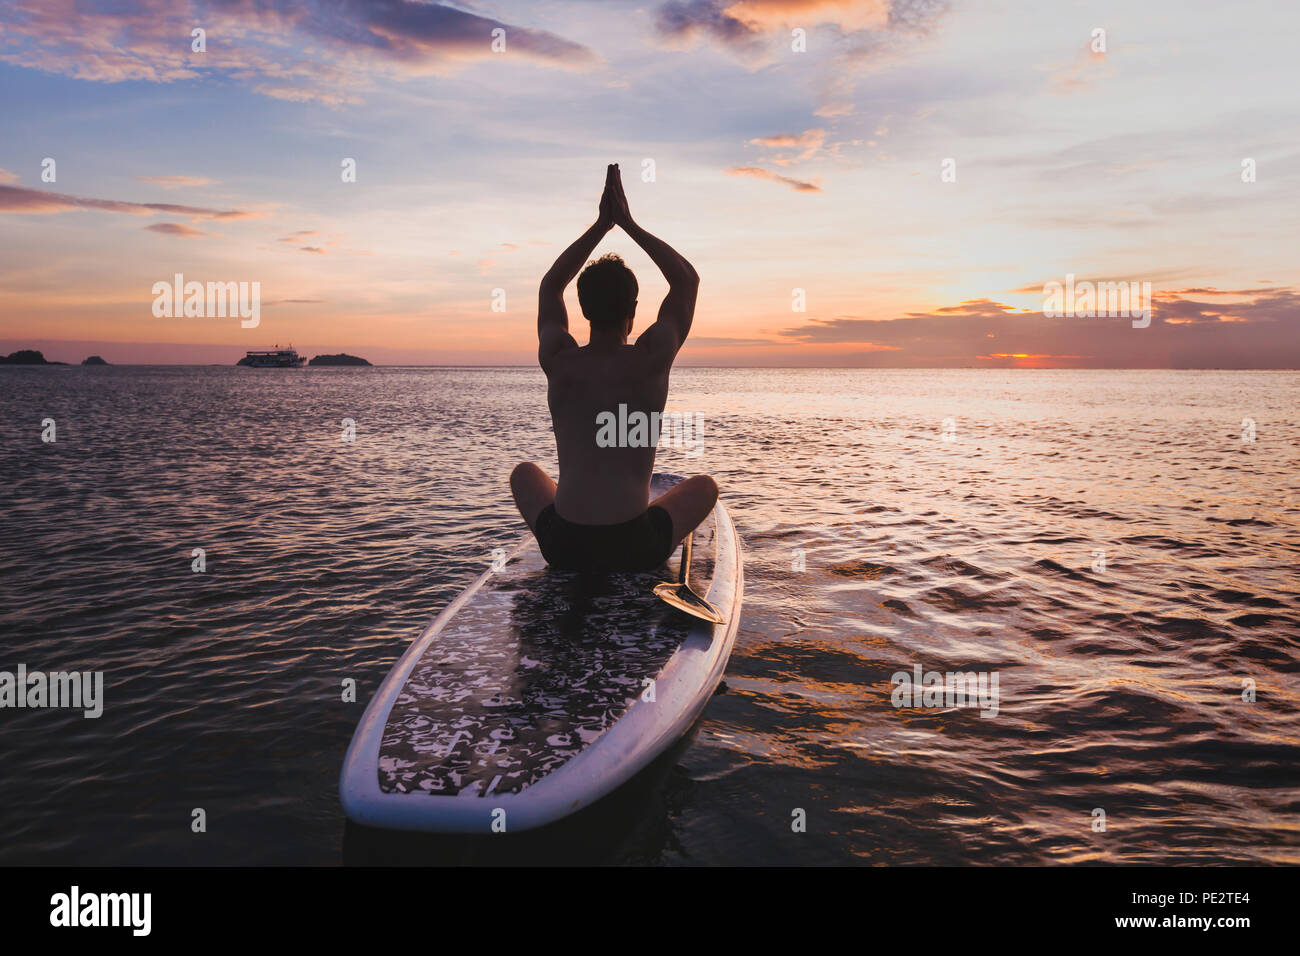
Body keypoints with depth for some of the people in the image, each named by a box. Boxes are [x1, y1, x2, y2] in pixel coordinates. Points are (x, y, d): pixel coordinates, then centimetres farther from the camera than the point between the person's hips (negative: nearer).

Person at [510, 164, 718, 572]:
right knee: (704, 485, 28)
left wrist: (602, 224, 17)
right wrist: (628, 223, 10)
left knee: (525, 472, 34)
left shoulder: (558, 362, -2)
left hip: (563, 548, 2)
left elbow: (550, 287, 18)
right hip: (638, 549, -1)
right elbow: (687, 279, 10)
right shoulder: (650, 361, -7)